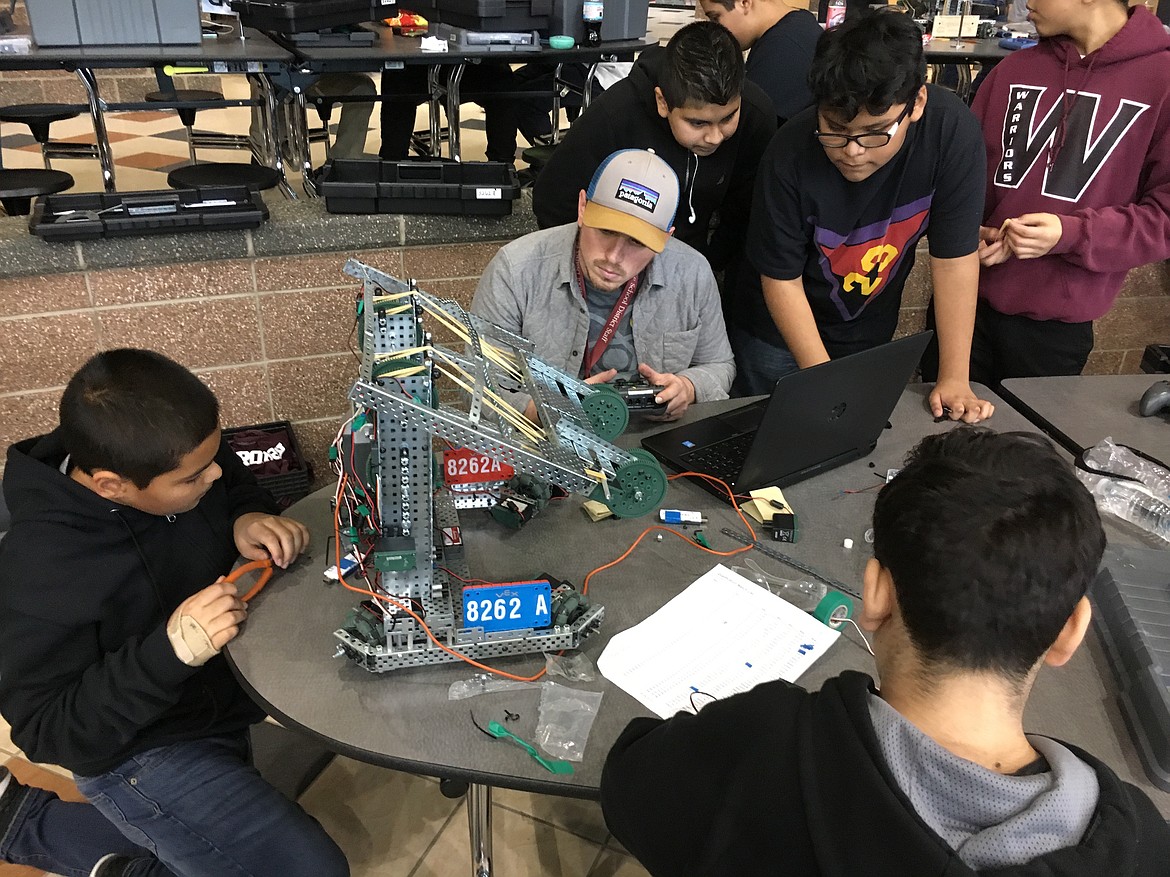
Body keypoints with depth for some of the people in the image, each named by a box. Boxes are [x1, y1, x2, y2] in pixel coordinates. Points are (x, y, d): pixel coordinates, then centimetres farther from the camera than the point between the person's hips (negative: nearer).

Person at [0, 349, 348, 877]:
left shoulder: (168, 457, -14)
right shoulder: (42, 570, -31)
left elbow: (237, 482, 8)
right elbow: (48, 732, -23)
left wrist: (248, 517, -15)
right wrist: (168, 650, -37)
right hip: (141, 746, -7)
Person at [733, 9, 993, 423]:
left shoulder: (952, 129, -25)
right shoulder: (790, 154, -29)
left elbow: (954, 257, -19)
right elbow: (781, 279, -19)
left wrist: (954, 379, -18)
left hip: (869, 334, 2)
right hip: (780, 331, -2)